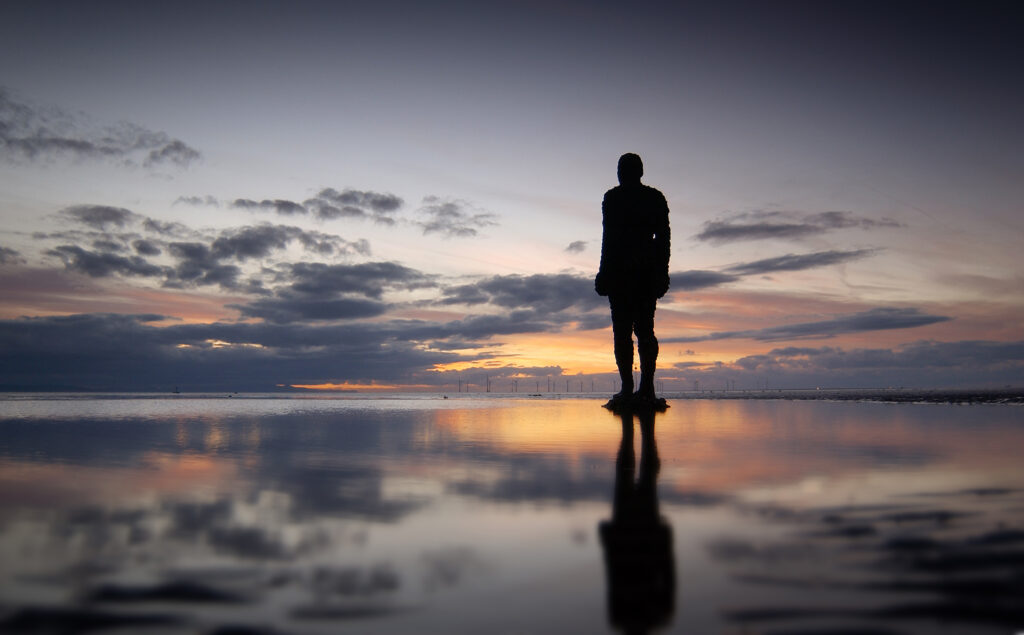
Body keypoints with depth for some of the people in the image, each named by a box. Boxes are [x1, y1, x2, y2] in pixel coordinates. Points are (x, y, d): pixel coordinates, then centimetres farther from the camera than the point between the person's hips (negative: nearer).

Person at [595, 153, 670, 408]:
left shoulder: (613, 197, -1)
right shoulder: (656, 197, 12)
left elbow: (609, 236, -8)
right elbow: (664, 236, 10)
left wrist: (604, 272, -6)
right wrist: (662, 272, 14)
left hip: (621, 270, -5)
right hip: (649, 270, 5)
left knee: (622, 330, -4)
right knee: (645, 329, 8)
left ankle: (627, 388, -9)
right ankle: (647, 388, 4)